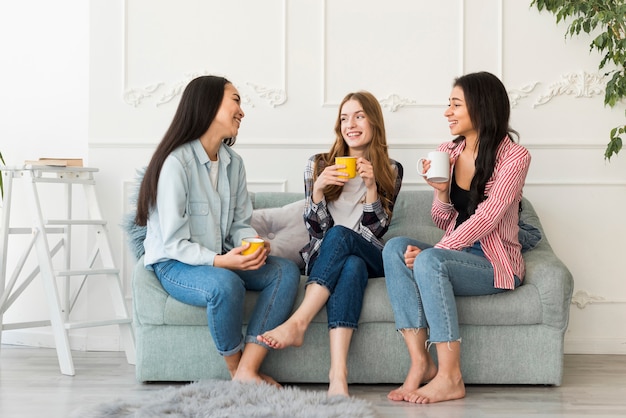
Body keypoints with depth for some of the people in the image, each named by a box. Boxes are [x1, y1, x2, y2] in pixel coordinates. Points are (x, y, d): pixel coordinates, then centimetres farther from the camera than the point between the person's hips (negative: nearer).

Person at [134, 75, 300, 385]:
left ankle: (247, 372, -24)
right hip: (174, 264, -8)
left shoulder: (233, 162, 10)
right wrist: (219, 261, -31)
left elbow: (240, 223, 10)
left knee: (286, 271, -15)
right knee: (225, 284, -38)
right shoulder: (176, 162, -16)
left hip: (223, 259, 8)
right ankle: (235, 371, -14)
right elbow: (174, 243, -18)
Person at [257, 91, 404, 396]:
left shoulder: (390, 171, 9)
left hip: (369, 256, 0)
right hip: (323, 257, 0)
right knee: (351, 268, -37)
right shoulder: (319, 165, 10)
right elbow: (315, 228, 3)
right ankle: (338, 374, -53)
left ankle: (297, 323, -44)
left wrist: (371, 186, -12)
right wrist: (318, 188, -14)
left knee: (339, 234, -35)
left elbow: (377, 230, 1)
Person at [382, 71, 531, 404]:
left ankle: (450, 377, -29)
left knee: (428, 260, -33)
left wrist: (429, 252, -23)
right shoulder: (446, 153, 9)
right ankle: (420, 362, -27)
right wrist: (441, 192, -8)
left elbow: (484, 219, -18)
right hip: (455, 254, 6)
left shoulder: (513, 157, -10)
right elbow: (443, 223, 13)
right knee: (395, 246, -21)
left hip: (495, 264, -6)